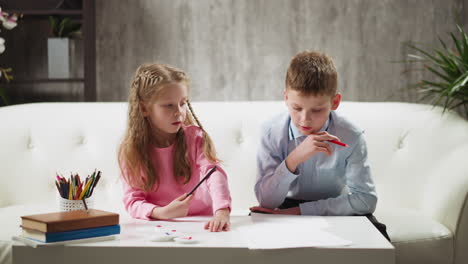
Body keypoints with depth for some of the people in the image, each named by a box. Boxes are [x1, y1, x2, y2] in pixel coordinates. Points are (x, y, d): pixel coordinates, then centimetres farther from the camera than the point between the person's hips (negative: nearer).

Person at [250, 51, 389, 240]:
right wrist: (294, 159, -39)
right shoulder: (272, 132, -16)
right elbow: (265, 200, -21)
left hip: (335, 209, 1)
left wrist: (301, 210, -25)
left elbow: (366, 199, -20)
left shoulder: (350, 137, -17)